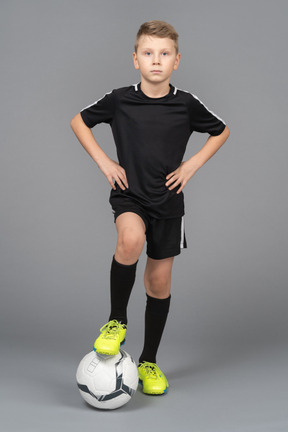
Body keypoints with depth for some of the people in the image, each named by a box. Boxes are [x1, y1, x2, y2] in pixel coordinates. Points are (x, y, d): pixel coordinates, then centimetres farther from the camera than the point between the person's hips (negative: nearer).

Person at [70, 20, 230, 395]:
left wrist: (193, 165, 0)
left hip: (167, 201, 2)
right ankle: (116, 321, -10)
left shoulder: (186, 104, -4)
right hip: (129, 195, -1)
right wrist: (103, 162, -1)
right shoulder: (119, 100, -6)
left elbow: (221, 131, 12)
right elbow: (79, 121, 9)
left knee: (159, 280, 6)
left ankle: (149, 362, 24)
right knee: (131, 239, -34)